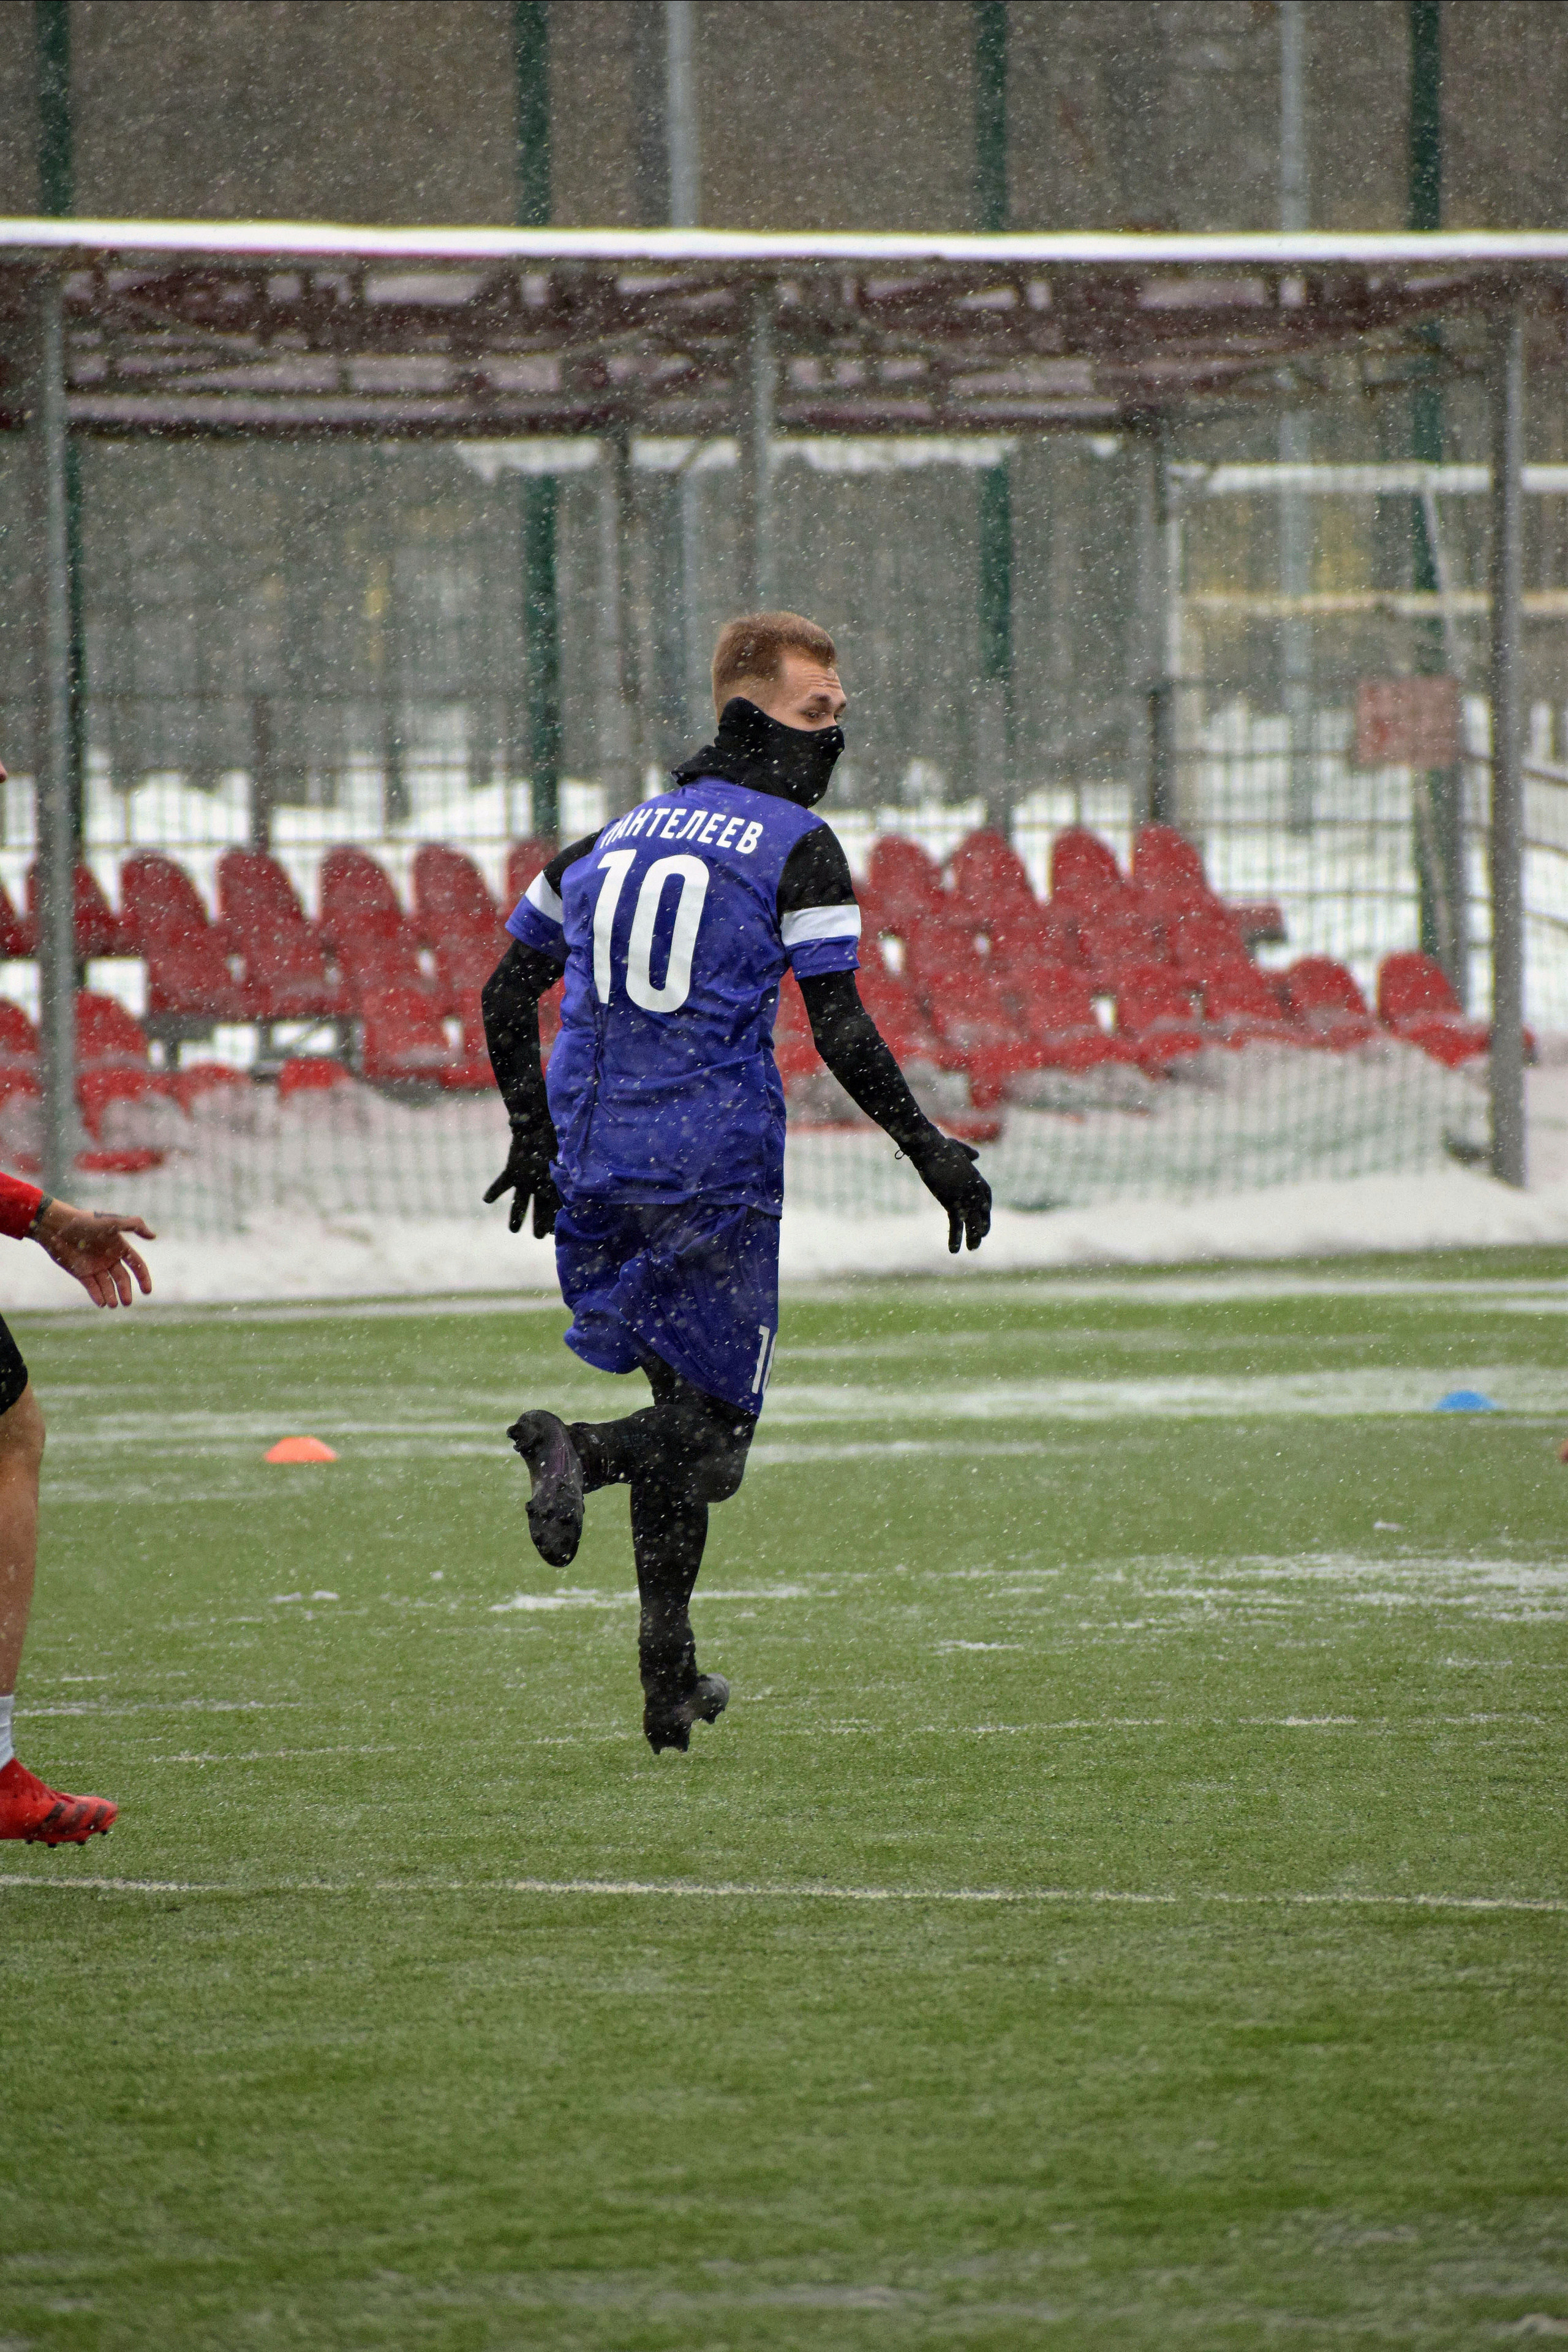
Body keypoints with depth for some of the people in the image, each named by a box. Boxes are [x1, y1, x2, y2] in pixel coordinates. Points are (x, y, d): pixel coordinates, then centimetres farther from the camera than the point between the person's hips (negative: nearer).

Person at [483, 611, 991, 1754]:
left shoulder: (610, 839, 15)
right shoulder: (798, 848, -4)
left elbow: (508, 993, 18)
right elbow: (842, 1033, -10)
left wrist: (536, 1139, 27)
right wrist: (935, 1153, -2)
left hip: (595, 1172, 6)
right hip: (716, 1175, -6)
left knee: (685, 1399, 18)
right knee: (709, 1421, 2)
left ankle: (670, 1679, 10)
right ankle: (580, 1448, -30)